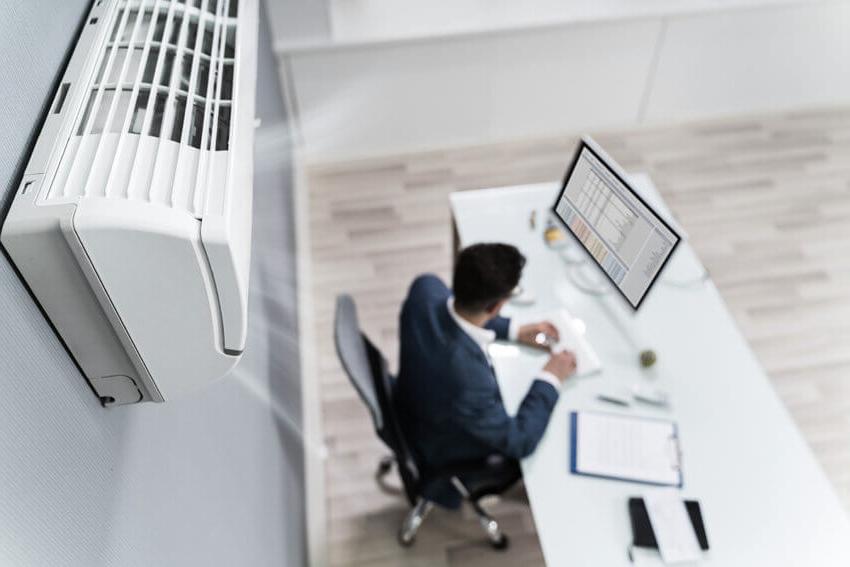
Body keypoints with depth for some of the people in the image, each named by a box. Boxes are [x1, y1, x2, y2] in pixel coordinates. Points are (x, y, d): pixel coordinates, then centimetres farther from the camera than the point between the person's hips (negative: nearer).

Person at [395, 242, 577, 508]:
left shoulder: (426, 288, -27)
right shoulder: (469, 381, -46)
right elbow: (519, 441, -26)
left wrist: (513, 330, -4)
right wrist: (550, 380, -15)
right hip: (445, 458, -5)